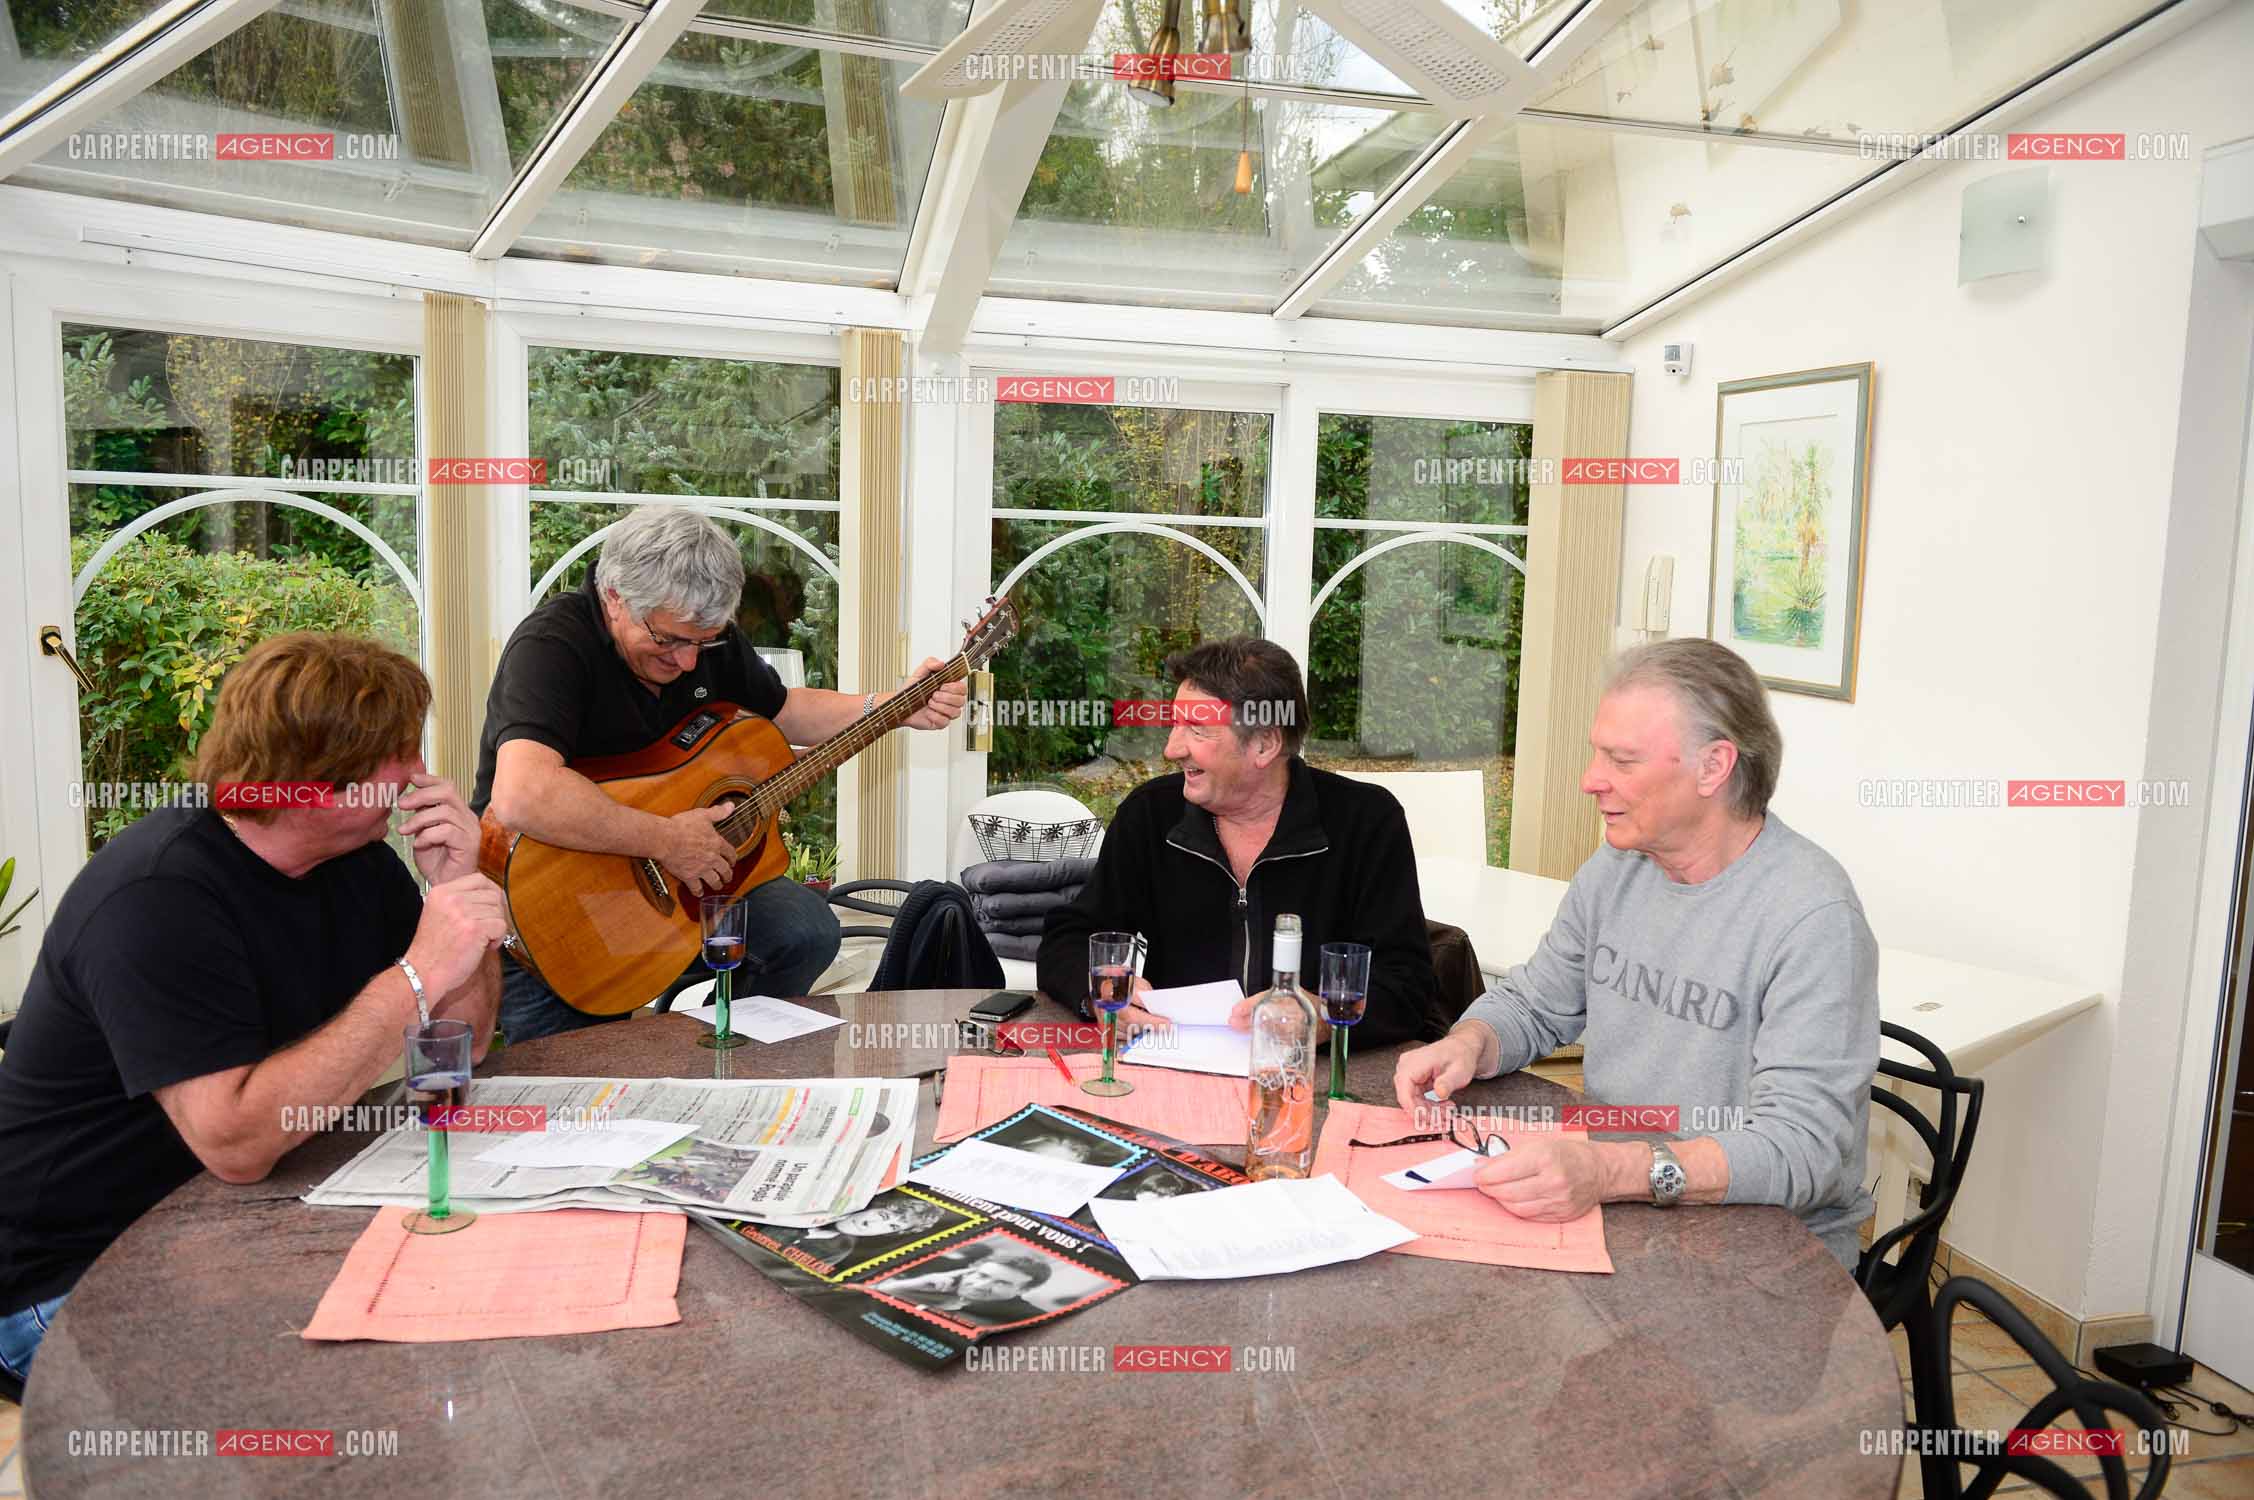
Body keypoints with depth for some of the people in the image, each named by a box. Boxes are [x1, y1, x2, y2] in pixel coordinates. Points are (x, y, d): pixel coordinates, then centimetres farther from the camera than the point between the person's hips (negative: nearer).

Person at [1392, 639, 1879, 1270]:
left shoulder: (1811, 915, -20)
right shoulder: (1616, 866, 3)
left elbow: (1801, 1147, -26)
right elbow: (1530, 1004, 16)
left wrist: (1612, 1171, -39)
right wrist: (1465, 1046, -8)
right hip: (1613, 1207, 6)